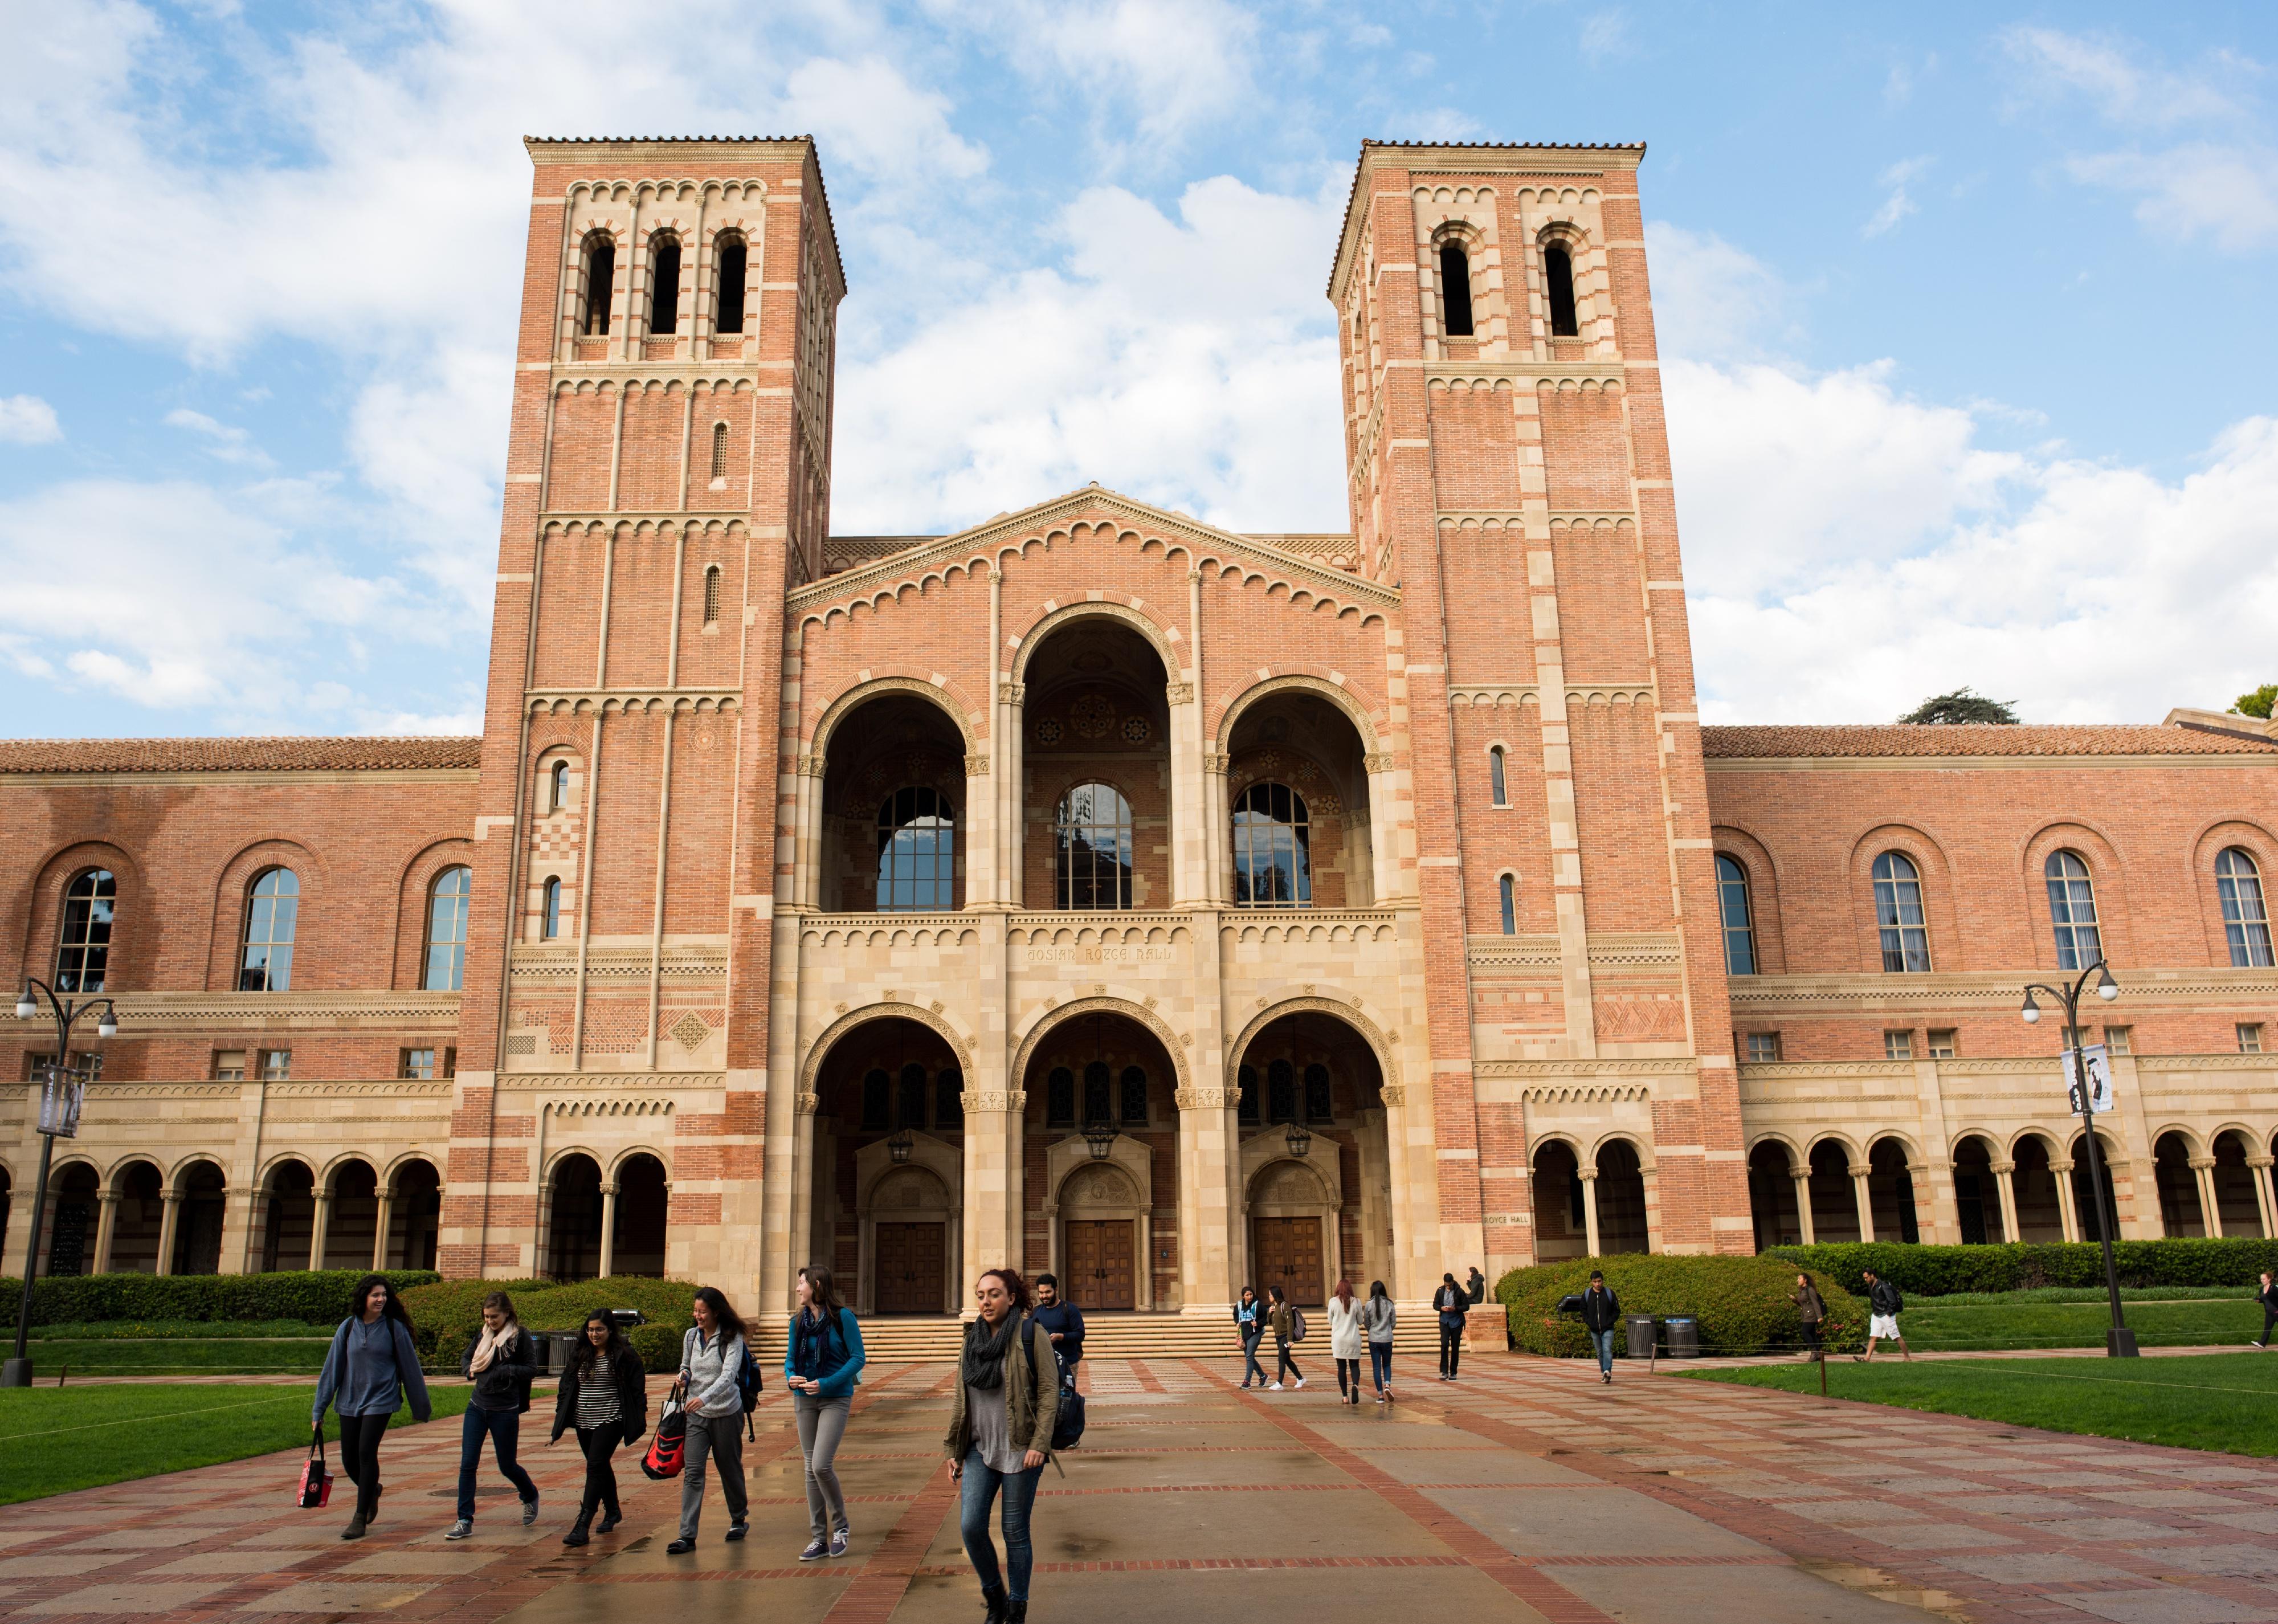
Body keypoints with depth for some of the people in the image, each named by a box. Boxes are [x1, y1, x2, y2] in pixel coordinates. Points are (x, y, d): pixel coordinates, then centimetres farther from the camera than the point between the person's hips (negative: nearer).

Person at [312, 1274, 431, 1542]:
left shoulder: (394, 1328, -5)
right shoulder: (348, 1328, 0)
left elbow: (409, 1366, 0)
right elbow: (332, 1368, 5)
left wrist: (421, 1406, 5)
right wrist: (319, 1410, 6)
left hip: (381, 1400, -3)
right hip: (349, 1401, 3)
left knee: (366, 1453, -12)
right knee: (349, 1460, 7)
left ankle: (360, 1518, 1)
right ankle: (371, 1491, 38)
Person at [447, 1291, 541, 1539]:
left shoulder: (520, 1337, -10)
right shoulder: (482, 1335, 5)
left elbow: (532, 1369, -11)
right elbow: (466, 1356, 20)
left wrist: (502, 1371, -20)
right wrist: (469, 1369, -1)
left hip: (505, 1412, -4)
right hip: (477, 1407, 5)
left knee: (507, 1466, 8)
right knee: (467, 1464, -3)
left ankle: (530, 1497, 36)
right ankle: (465, 1521, 4)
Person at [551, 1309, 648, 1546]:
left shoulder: (624, 1356, -7)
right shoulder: (580, 1356, 9)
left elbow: (637, 1388, -6)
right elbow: (567, 1386, 15)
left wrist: (640, 1417, -10)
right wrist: (561, 1415, 10)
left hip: (610, 1420, -6)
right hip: (583, 1422, 6)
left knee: (596, 1467, -14)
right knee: (600, 1467, 16)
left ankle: (583, 1526, -17)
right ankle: (612, 1511, 35)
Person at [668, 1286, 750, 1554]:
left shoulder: (732, 1338, -12)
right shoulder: (691, 1336, 3)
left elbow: (728, 1374, -24)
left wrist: (704, 1397, -38)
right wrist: (683, 1376, -5)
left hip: (726, 1413, -3)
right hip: (696, 1414, 4)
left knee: (730, 1469, 11)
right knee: (692, 1472, -8)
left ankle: (739, 1519, 34)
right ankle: (687, 1536, -8)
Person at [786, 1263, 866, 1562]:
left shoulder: (843, 1317, -11)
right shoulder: (799, 1320, 5)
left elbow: (857, 1358, -11)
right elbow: (790, 1357, 11)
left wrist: (827, 1383, -20)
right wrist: (791, 1377, -12)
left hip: (836, 1399, -6)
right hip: (805, 1399, 6)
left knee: (821, 1465, -15)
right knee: (811, 1470, 8)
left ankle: (841, 1525, 8)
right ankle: (819, 1538, 17)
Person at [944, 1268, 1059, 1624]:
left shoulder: (1031, 1335, -8)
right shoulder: (972, 1340, 8)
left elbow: (1049, 1392, -10)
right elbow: (960, 1400, 14)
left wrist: (1040, 1444, -17)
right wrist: (954, 1450, 12)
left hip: (1020, 1450, -5)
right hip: (980, 1448, 5)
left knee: (1015, 1531, 3)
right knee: (971, 1526, -3)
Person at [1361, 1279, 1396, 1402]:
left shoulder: (1369, 1305, -7)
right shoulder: (1389, 1304, -5)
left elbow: (1366, 1324, 0)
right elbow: (1393, 1322, 2)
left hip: (1374, 1340, -1)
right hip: (1387, 1339, 1)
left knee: (1376, 1367, 7)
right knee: (1387, 1365, 16)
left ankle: (1380, 1396, 5)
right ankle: (1387, 1385, -9)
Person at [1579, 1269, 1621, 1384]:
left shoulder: (1610, 1294, -1)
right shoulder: (1586, 1295, 3)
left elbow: (1617, 1311, 5)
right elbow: (1583, 1311, 11)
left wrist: (1610, 1322, -5)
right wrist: (1589, 1323, -2)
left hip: (1607, 1329, -3)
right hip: (1594, 1330, 3)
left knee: (1607, 1350, -18)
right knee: (1600, 1352, 9)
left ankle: (1607, 1371, -27)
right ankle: (1604, 1373, 18)